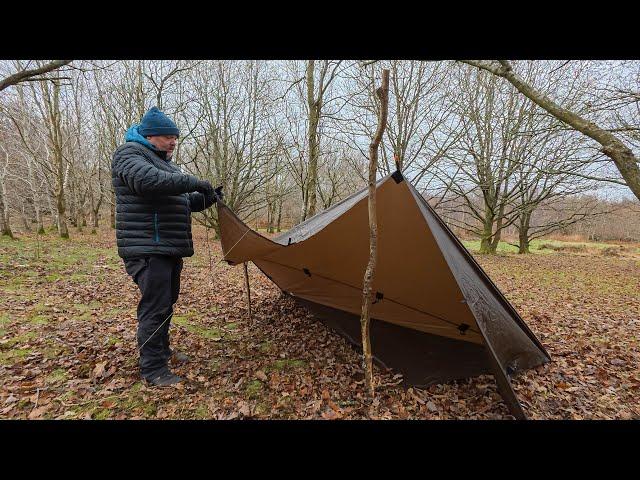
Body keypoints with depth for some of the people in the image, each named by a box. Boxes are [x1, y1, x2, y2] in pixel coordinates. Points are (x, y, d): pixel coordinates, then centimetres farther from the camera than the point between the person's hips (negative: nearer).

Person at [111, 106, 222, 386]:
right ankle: (153, 369, 2)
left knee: (167, 302, 17)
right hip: (147, 250, -10)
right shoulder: (129, 153, -7)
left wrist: (207, 198, 8)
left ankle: (162, 350, 32)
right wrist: (193, 182, -24)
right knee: (155, 306, -9)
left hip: (169, 247, 10)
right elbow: (148, 181, -30)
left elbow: (182, 202, 26)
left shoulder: (161, 161, 23)